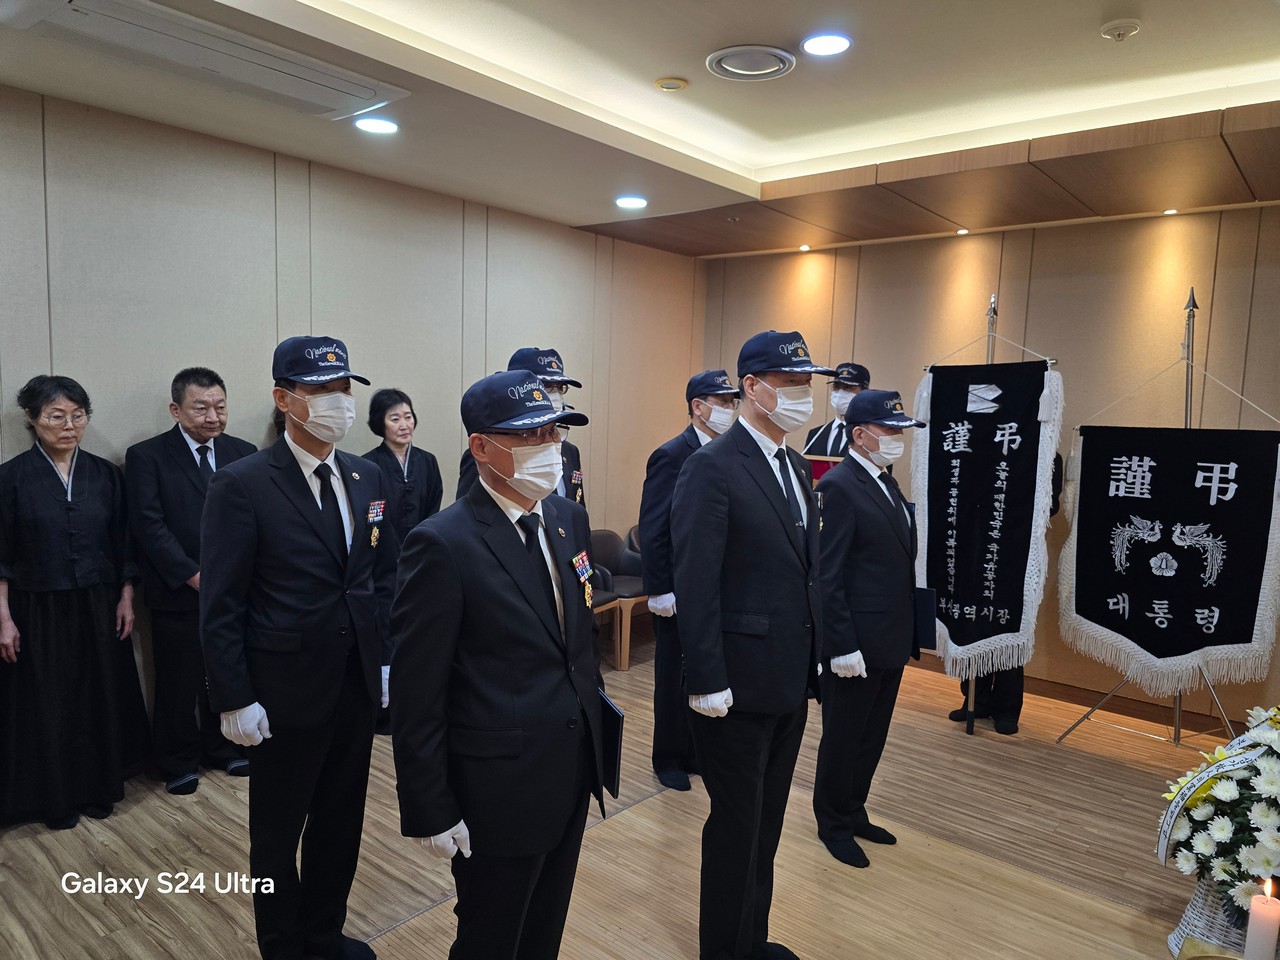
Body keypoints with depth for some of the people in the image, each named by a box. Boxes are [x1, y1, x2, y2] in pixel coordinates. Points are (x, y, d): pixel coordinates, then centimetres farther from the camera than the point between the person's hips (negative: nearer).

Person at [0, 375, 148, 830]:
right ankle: (56, 798, 25)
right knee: (45, 706, 8)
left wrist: (125, 599, 2)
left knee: (101, 699, 10)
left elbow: (122, 544, 6)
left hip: (98, 608, 2)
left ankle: (99, 787, 28)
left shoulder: (105, 474, 1)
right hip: (39, 612, -2)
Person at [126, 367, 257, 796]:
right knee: (179, 683, 9)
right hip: (178, 595, -3)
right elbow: (149, 526, -11)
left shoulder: (244, 454, 5)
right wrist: (194, 576, -15)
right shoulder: (146, 456, -5)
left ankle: (223, 748, 32)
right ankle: (179, 762, 27)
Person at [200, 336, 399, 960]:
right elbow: (220, 606, -12)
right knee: (278, 833, 16)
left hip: (358, 685, 5)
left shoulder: (368, 478, 3)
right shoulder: (241, 485, -14)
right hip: (286, 693, -5)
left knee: (341, 822, 19)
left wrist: (386, 657, 7)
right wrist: (234, 700, -12)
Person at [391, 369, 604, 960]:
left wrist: (593, 726, 13)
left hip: (573, 777, 7)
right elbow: (416, 695, -17)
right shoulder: (442, 545, -21)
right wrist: (430, 812, -13)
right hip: (499, 790, -6)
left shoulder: (569, 518, 1)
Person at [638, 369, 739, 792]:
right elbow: (652, 531, -16)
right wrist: (660, 592, -18)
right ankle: (668, 758, 27)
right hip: (679, 593, -6)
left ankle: (696, 750, 33)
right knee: (675, 677, 9)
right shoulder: (671, 456, -14)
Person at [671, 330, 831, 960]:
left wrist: (811, 659, 11)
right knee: (736, 825, 9)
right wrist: (708, 683, -20)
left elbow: (802, 572, 12)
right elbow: (695, 586, -20)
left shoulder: (795, 467, 10)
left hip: (790, 681, 8)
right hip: (738, 683, -8)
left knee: (767, 822, 21)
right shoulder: (712, 469, -16)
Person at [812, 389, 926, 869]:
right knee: (843, 738, 10)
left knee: (872, 738, 20)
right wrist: (843, 646, -21)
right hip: (856, 644, -8)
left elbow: (900, 562, 12)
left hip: (891, 641, 8)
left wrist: (909, 633, 10)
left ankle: (854, 812, 38)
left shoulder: (888, 483, 11)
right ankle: (834, 825, 28)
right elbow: (828, 575, -20)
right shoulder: (838, 486, -17)